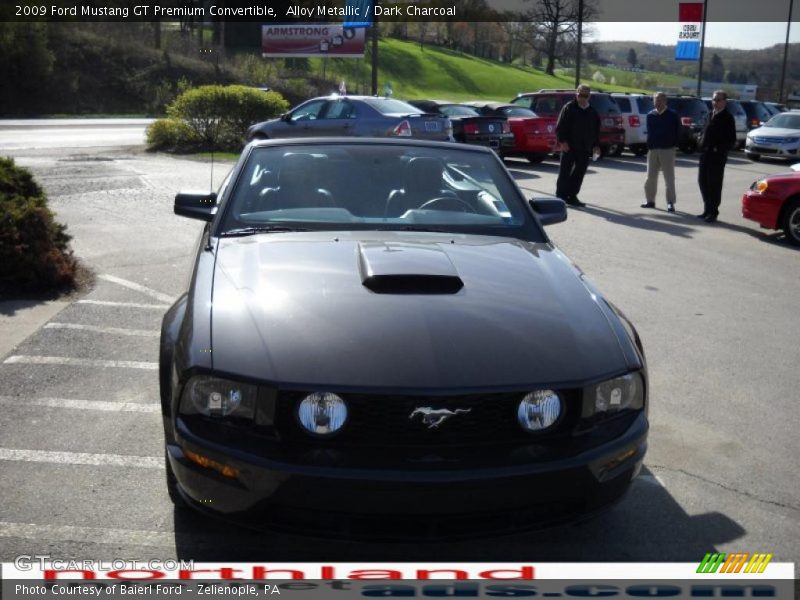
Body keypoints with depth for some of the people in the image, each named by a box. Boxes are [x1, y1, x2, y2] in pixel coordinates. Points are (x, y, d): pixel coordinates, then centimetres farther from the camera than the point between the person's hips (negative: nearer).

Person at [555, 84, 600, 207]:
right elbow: (560, 126, -7)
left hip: (584, 149, 5)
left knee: (579, 173, 7)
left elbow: (596, 130, 21)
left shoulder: (592, 112, 15)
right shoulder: (569, 108, -1)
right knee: (565, 172, -4)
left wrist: (595, 145, 13)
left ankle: (572, 196, 14)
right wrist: (562, 141, -17)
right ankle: (561, 196, 0)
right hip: (569, 147, -5)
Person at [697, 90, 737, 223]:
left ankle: (713, 213, 6)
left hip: (717, 156, -7)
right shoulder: (710, 115, 15)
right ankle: (707, 209, 22)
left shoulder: (727, 117, -7)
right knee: (703, 182, 11)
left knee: (714, 185, -1)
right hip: (705, 154, 7)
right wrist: (702, 145, 3)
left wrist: (719, 149, -18)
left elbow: (732, 140, -10)